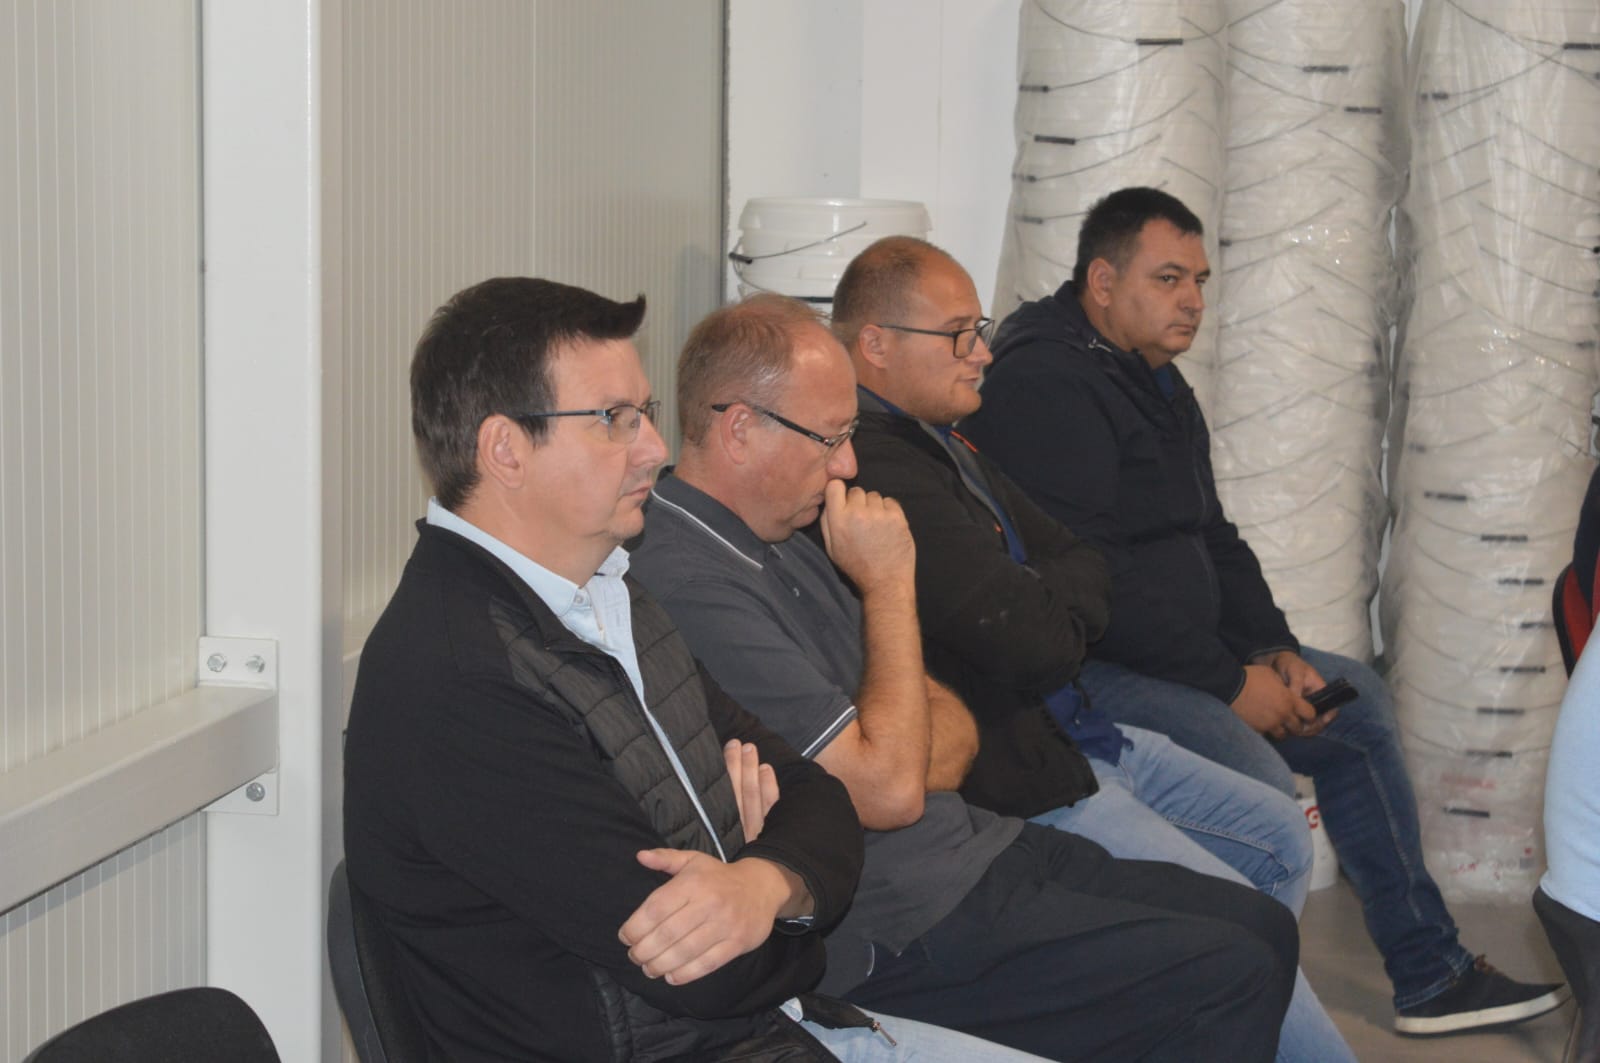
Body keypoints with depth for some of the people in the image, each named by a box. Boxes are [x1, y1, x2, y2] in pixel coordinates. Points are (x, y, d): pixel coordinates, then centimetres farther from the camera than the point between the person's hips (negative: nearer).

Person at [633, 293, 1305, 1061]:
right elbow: (887, 790, -22)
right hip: (908, 927, -10)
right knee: (1228, 979, -14)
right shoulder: (686, 585, -20)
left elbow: (952, 723, 16)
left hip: (974, 847, 10)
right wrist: (889, 585, -13)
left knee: (1259, 924, 6)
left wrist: (920, 767, -8)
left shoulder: (779, 543, 13)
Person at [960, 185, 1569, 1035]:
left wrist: (1276, 652, 4)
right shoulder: (1045, 383, -17)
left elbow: (1212, 541, 21)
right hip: (1078, 670, -11)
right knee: (1261, 784, -30)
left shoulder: (1155, 382, 17)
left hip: (1181, 654, 11)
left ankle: (1429, 974, 21)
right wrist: (1231, 684, -19)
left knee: (1359, 701, 15)